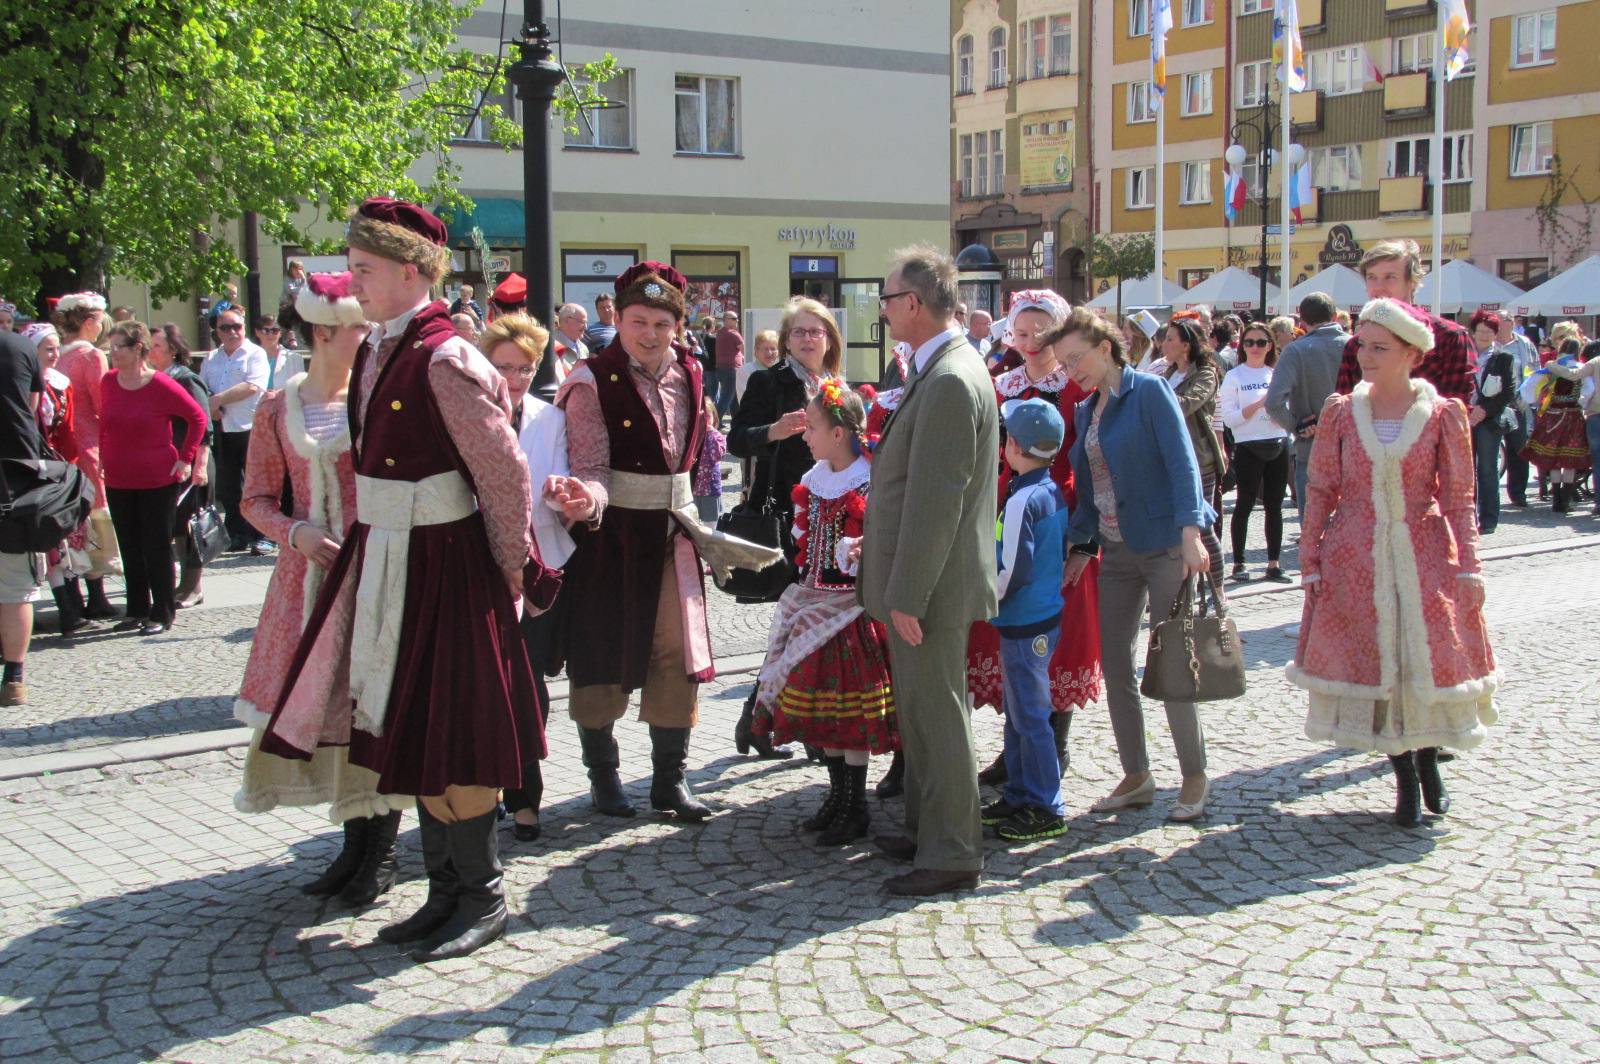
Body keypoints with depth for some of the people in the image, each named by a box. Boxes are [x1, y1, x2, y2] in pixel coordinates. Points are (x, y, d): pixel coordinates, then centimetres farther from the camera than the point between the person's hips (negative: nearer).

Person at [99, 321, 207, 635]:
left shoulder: (161, 385, -14)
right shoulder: (108, 382, 2)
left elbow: (198, 417, -5)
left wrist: (185, 458, -7)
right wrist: (105, 458, 9)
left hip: (158, 480, -5)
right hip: (118, 482, 5)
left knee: (157, 549, 2)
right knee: (130, 549, 13)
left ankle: (163, 614, 11)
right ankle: (137, 610, 24)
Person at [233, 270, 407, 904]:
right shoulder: (277, 408, 4)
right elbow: (257, 499, 7)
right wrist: (295, 532, -11)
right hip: (309, 570, 2)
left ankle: (381, 852, 9)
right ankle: (356, 841, 20)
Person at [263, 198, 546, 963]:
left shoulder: (444, 360, -18)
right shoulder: (376, 353, 9)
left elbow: (503, 470, -17)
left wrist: (509, 568, -8)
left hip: (440, 567, -9)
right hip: (383, 559, 9)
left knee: (444, 741, 0)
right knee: (406, 733, 14)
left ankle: (483, 898, 16)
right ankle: (445, 890, 27)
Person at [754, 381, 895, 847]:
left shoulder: (870, 482, -14)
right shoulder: (815, 479, 9)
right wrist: (803, 590, 12)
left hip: (852, 608, -7)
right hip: (813, 605, 8)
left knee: (849, 712, 0)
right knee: (821, 709, 12)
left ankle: (856, 809, 11)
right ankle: (837, 797, 25)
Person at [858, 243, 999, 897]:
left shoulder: (950, 381, -21)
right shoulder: (938, 368, 12)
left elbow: (935, 501, -23)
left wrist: (908, 596, -21)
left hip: (931, 585, -10)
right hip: (915, 579, 10)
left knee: (935, 715, -1)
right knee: (920, 712, 19)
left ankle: (952, 854, 10)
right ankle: (925, 831, 32)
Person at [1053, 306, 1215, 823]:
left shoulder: (1149, 391, -9)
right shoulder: (1086, 411, 12)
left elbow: (1183, 463, -16)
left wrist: (1191, 535, -24)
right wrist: (1079, 545, 12)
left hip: (1165, 546, -7)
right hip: (1116, 549, 7)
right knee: (1115, 665, 7)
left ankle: (1195, 778, 11)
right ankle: (1136, 777, 18)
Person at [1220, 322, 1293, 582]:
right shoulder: (1234, 376, -1)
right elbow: (1229, 418, -10)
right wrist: (1258, 404, -19)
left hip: (1278, 446, 4)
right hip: (1248, 448, -4)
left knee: (1274, 507, 6)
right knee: (1244, 506, 0)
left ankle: (1273, 564, 10)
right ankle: (1238, 563, 8)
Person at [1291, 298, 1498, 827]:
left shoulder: (1442, 415, -2)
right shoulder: (1341, 412, 1)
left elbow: (1459, 498, -1)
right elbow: (1321, 491, 3)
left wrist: (1467, 565, -5)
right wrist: (1310, 560, -2)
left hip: (1423, 554, -1)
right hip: (1355, 559, 1)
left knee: (1427, 657, 2)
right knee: (1373, 661, 2)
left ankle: (1427, 756, 29)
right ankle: (1405, 779, 16)